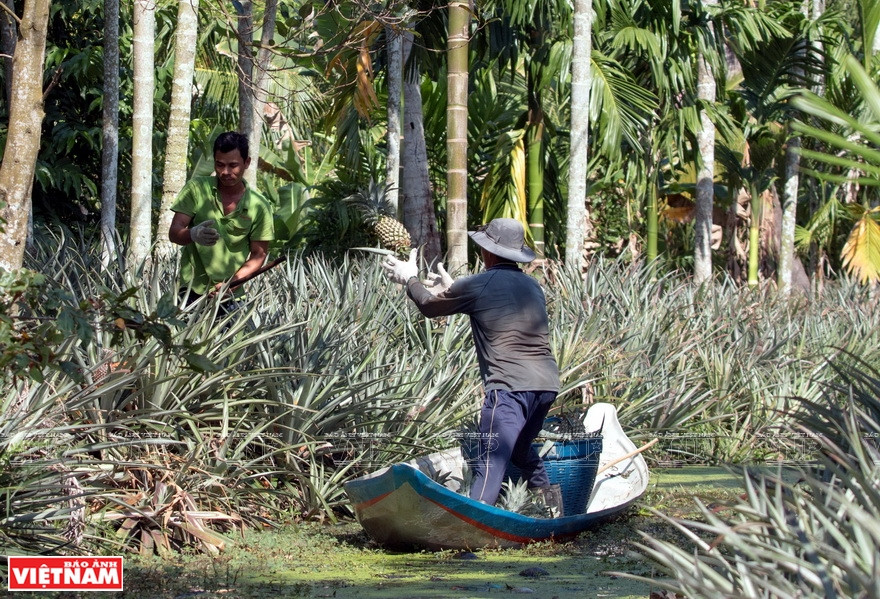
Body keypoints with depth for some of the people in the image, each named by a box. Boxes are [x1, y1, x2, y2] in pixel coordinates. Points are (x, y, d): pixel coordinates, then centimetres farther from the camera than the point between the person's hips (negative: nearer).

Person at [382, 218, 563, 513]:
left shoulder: (479, 286, -2)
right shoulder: (532, 286, 19)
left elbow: (429, 306, 13)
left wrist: (410, 279, 32)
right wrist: (451, 288, 45)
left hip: (509, 386, -7)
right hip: (546, 383, 7)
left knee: (491, 461, -13)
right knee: (521, 449, 28)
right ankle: (549, 497, 30)